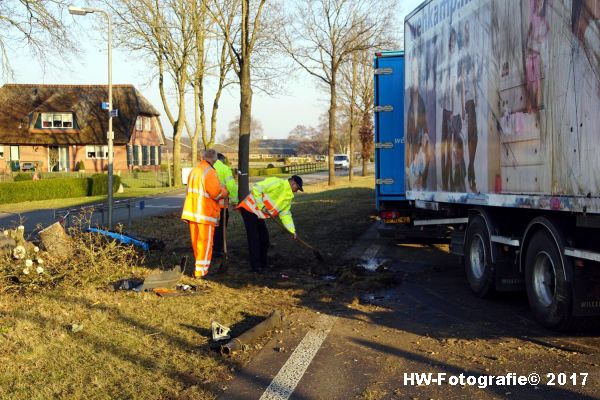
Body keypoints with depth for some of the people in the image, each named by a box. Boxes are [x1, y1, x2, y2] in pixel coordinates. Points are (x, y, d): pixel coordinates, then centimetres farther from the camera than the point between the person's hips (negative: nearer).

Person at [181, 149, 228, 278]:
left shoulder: (194, 170, 10)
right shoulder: (209, 172, -16)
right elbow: (217, 193, -19)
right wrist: (225, 192, 2)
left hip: (192, 211, 8)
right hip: (205, 213, -8)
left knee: (196, 241, 15)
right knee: (205, 242, 0)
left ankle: (199, 266, 25)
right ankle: (200, 270, 1)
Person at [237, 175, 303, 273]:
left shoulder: (289, 196, 11)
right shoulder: (277, 183, -18)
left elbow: (285, 214, 12)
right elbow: (256, 188, -23)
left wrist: (292, 230, 2)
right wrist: (261, 206, -21)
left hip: (259, 214, 10)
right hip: (250, 209, -10)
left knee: (264, 237, 11)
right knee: (254, 238, -9)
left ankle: (262, 263, 22)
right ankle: (256, 266, -5)